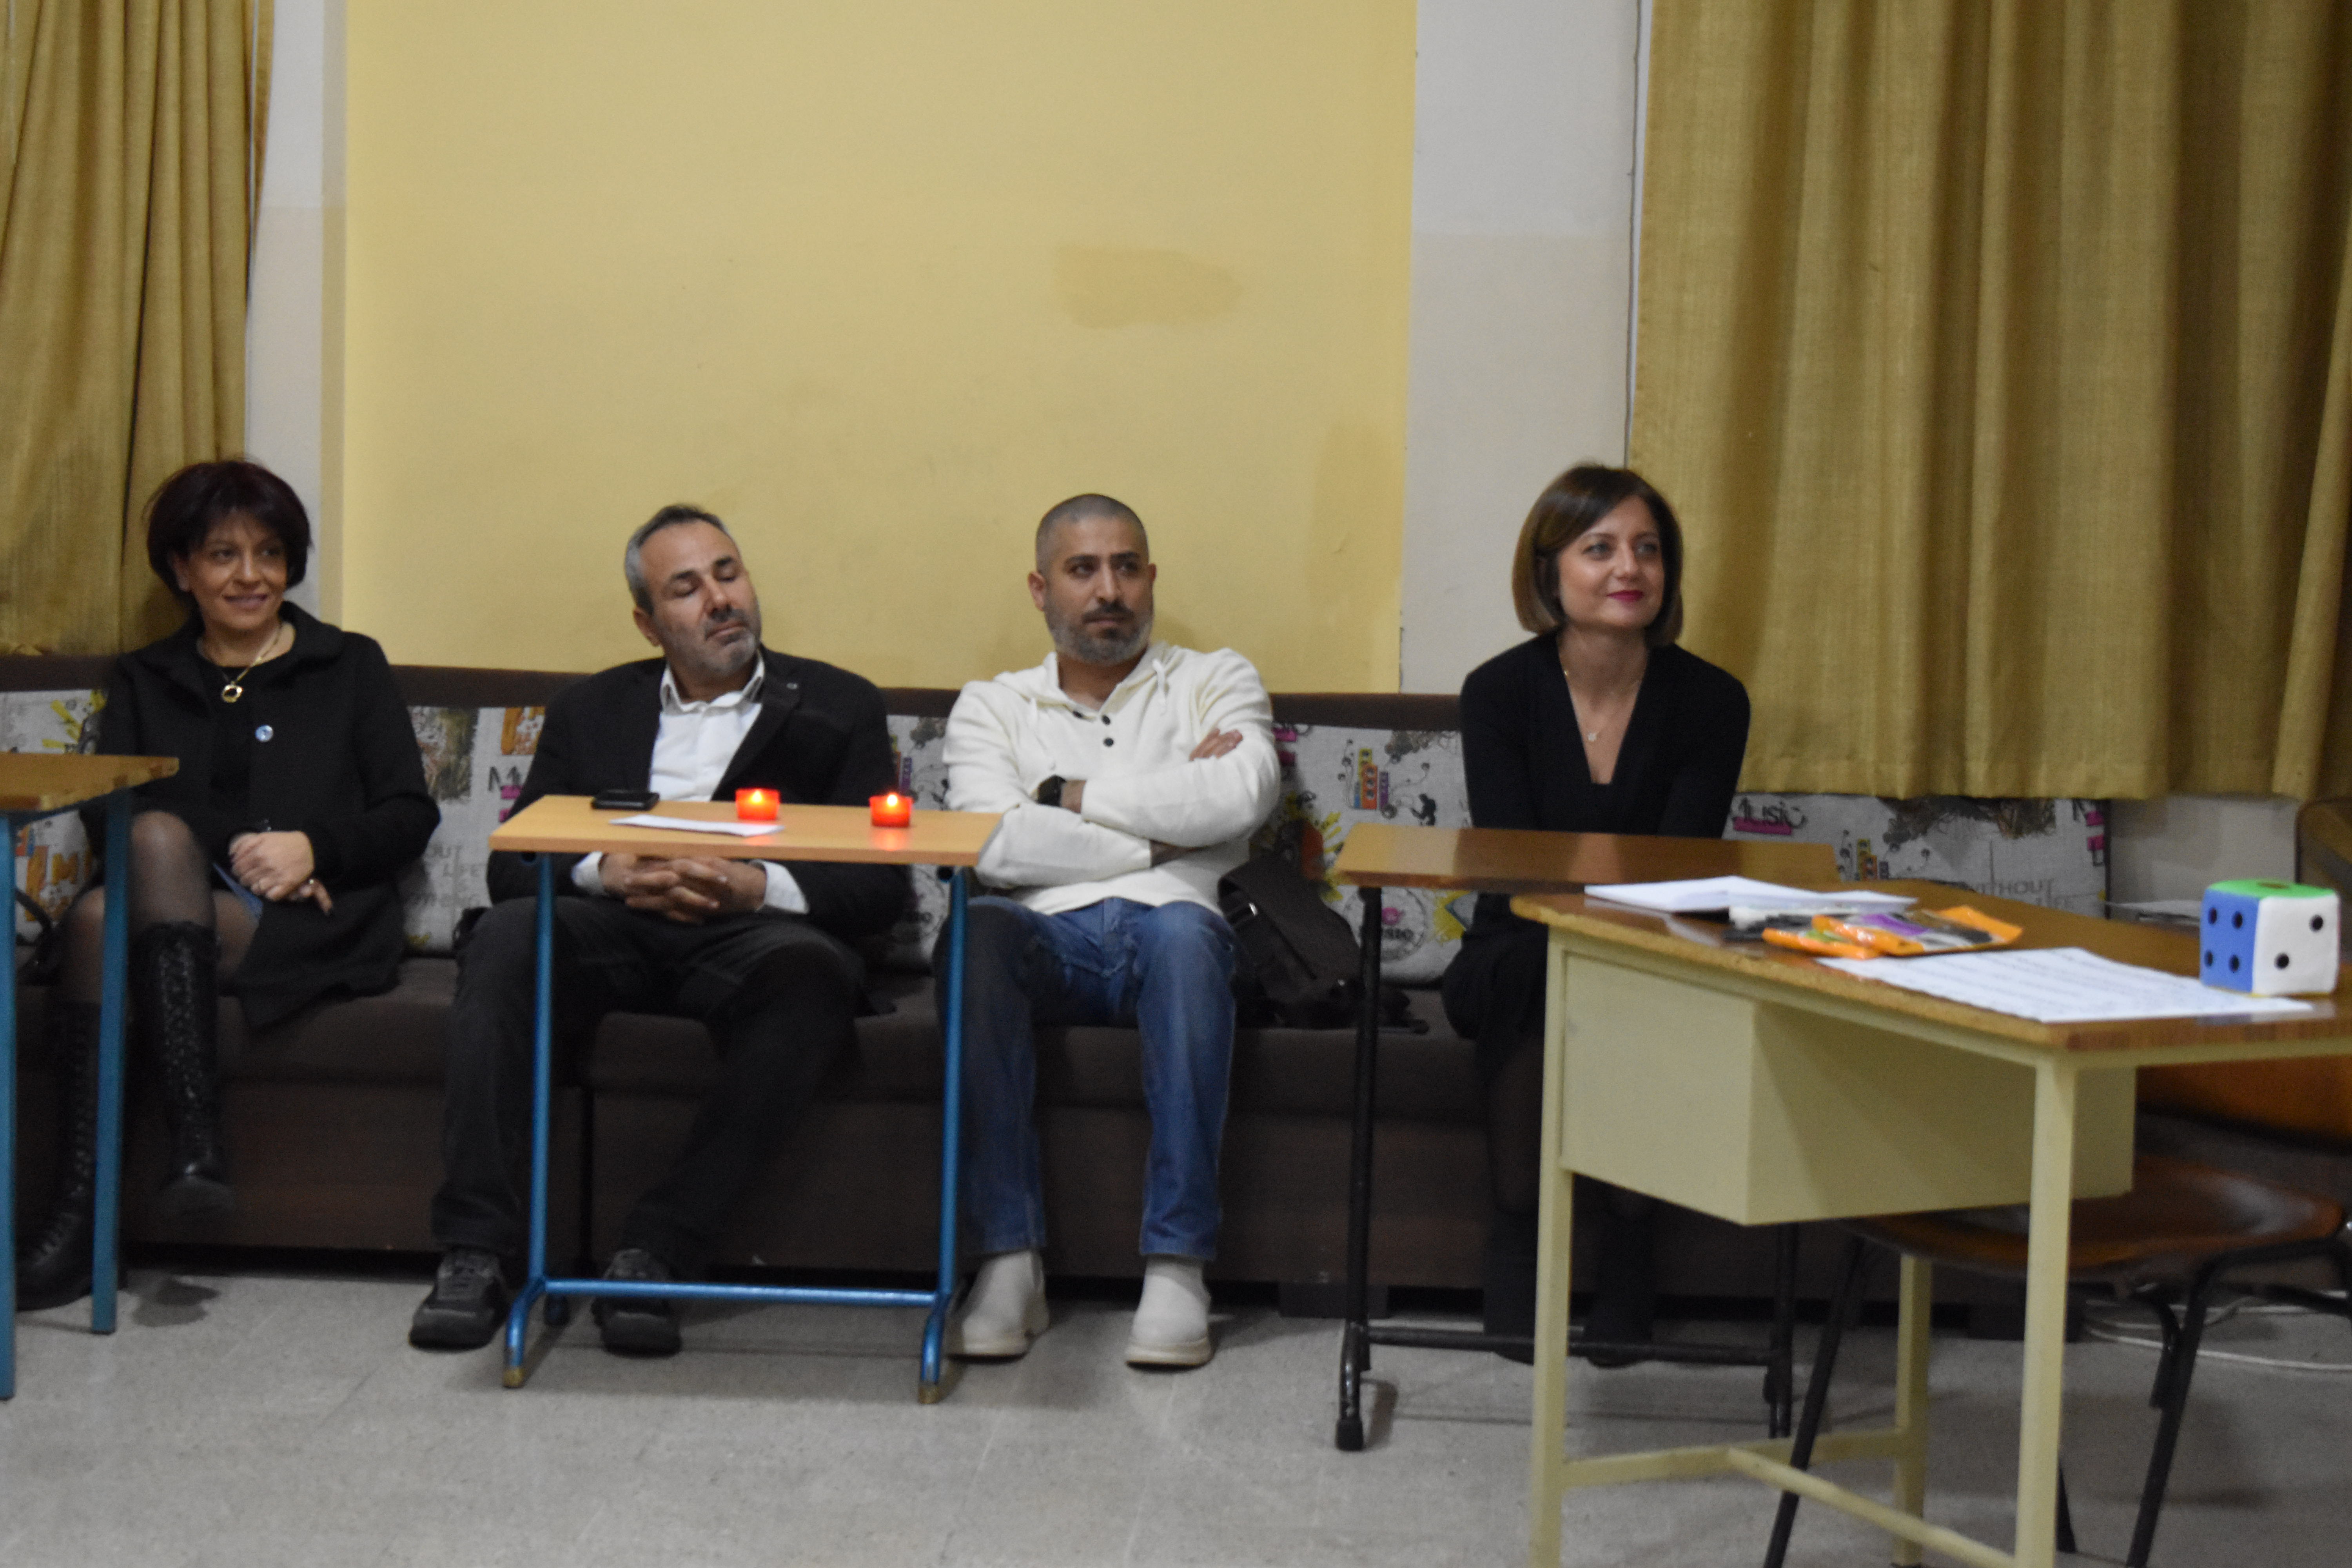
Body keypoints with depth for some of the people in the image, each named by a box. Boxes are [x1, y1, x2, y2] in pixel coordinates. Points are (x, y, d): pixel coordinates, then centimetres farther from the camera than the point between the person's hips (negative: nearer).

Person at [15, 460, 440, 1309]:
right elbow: (107, 814, 6)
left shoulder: (350, 667, 19)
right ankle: (196, 1140, -44)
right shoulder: (141, 682, 24)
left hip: (313, 929, -2)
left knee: (106, 922, -31)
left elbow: (410, 815, 8)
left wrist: (311, 848, -11)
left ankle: (79, 1219, -40)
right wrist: (226, 857, -10)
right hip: (179, 912, 2)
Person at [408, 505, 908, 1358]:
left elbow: (880, 888, 5)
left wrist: (756, 886, -14)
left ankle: (656, 1250, -36)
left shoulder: (838, 707, 17)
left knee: (817, 974, -36)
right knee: (506, 937, -31)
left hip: (751, 935, -1)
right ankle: (477, 1252, -32)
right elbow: (510, 863, 13)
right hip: (612, 930, 2)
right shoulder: (590, 711, 24)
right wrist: (607, 871, -10)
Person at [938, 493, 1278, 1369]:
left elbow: (1242, 795, -4)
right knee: (976, 931, -34)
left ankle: (1177, 1264, -34)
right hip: (1047, 939, 1)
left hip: (1170, 928, -1)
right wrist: (1160, 838, -2)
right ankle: (1010, 1260, -31)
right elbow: (998, 846, -1)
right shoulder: (992, 706, 20)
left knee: (1181, 930, -37)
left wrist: (1073, 796, 1)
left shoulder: (1215, 682, 20)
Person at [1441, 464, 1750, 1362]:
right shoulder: (1499, 693, -7)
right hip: (1518, 961, -1)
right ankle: (1514, 1231, -21)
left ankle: (1629, 1250, -17)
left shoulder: (1711, 703, -6)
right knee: (1530, 972, -35)